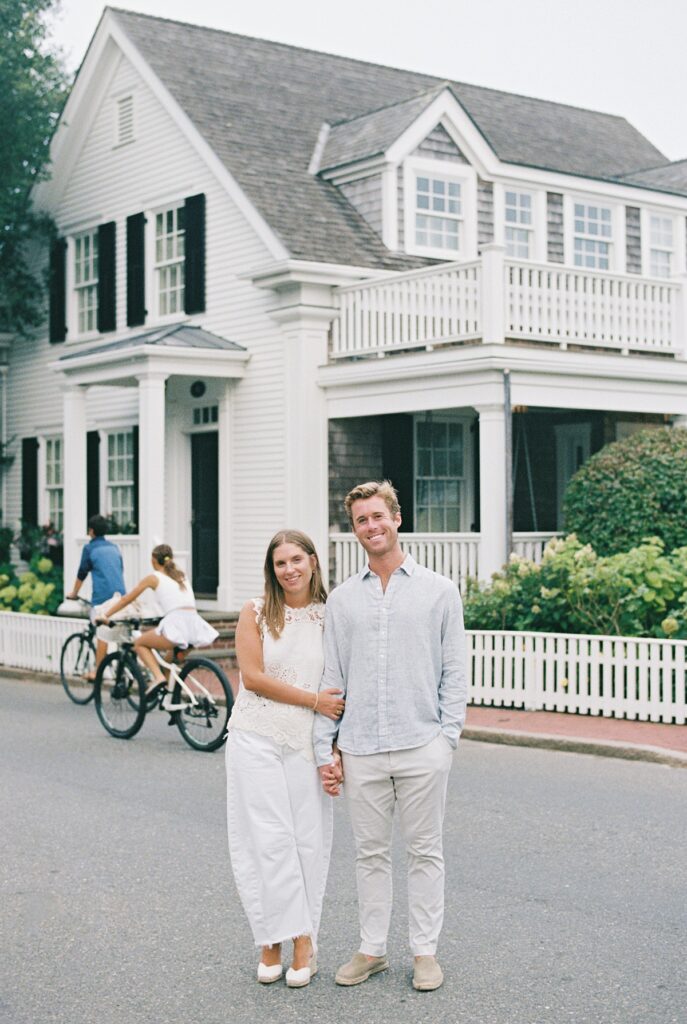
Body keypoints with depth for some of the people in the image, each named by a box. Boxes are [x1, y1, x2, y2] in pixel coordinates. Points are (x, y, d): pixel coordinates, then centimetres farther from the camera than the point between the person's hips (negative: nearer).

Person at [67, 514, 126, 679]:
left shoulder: (90, 548, 5)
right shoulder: (114, 547, 20)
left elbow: (82, 573, 11)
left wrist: (73, 593, 25)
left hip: (103, 596, -5)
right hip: (120, 594, 5)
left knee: (102, 635, -2)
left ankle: (97, 672, 1)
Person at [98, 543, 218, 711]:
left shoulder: (154, 577, 11)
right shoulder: (181, 575, 25)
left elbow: (126, 599, 18)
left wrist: (106, 615, 28)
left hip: (176, 625, -6)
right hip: (195, 624, 6)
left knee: (140, 643, 17)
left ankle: (158, 677, -4)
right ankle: (170, 698, 22)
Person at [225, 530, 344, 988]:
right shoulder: (256, 613, 2)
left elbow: (341, 688, 7)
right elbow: (253, 675, -7)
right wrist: (314, 700, -11)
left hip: (307, 743, 1)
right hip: (257, 739, -1)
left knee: (308, 839, 3)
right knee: (268, 838, -3)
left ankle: (302, 943, 13)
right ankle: (273, 942, 6)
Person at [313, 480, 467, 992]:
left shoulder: (439, 590, 3)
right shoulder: (343, 599, 9)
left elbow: (454, 672, 2)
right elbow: (332, 677, 9)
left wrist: (448, 736, -6)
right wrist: (326, 749, 5)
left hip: (421, 746, -2)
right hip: (360, 750, 2)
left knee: (425, 852, 6)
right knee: (371, 853, 11)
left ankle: (426, 951, 17)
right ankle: (372, 949, 22)